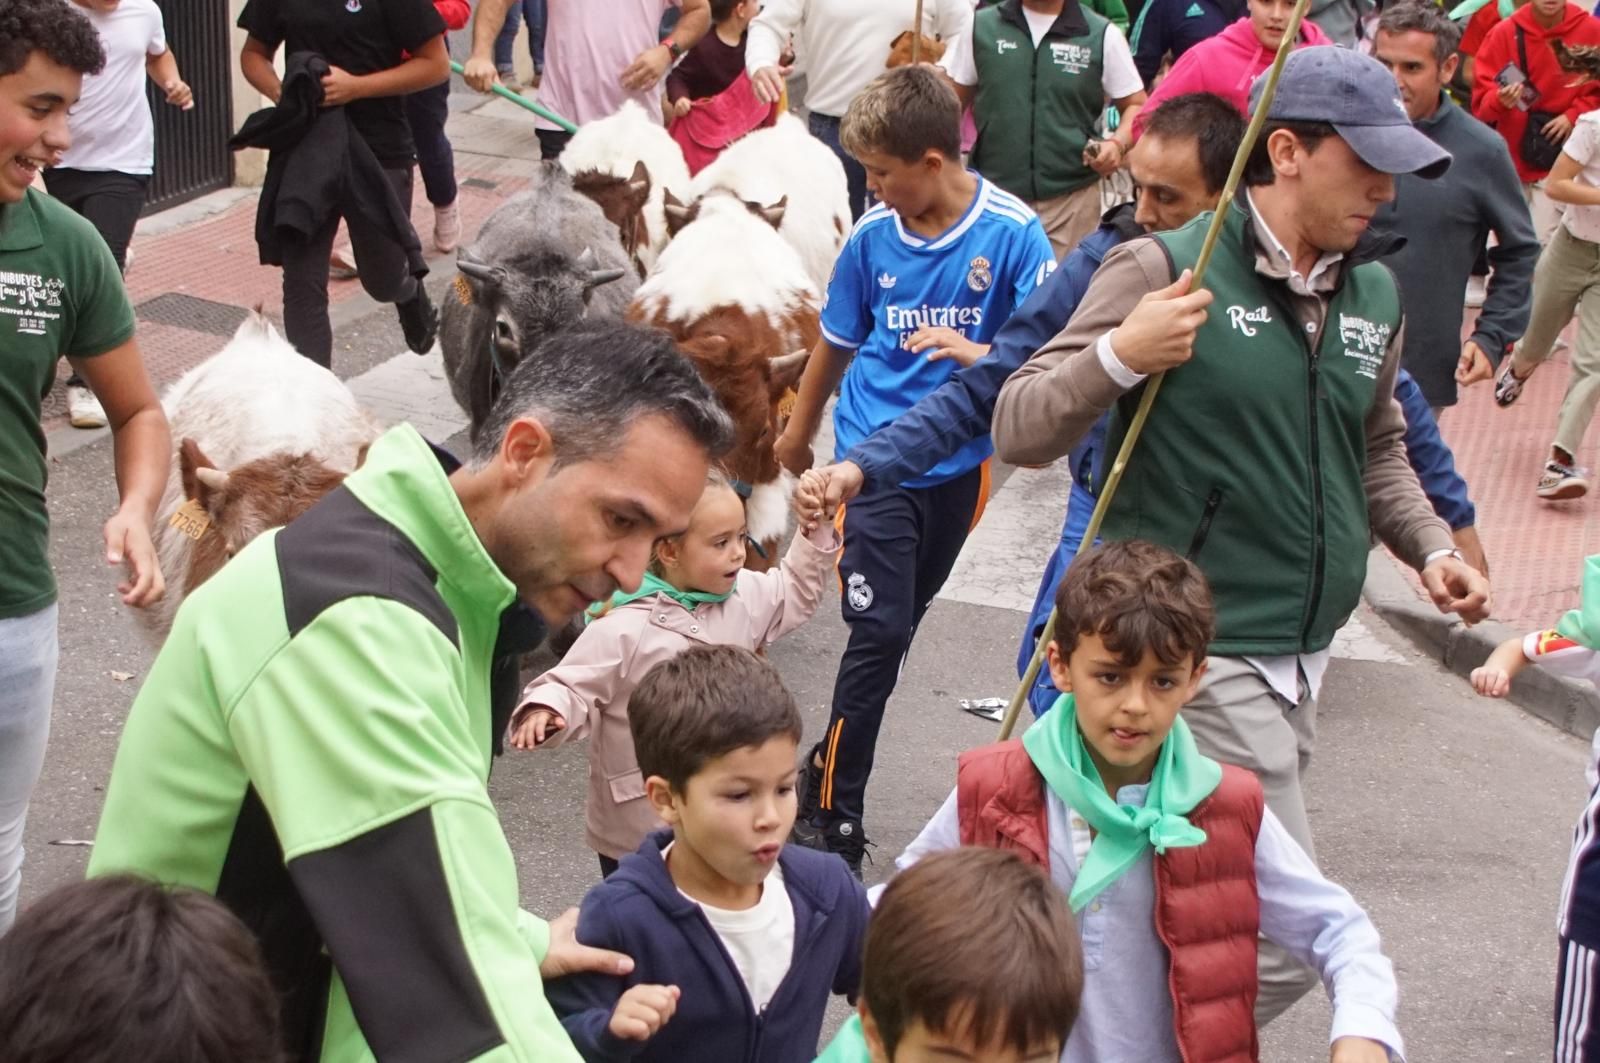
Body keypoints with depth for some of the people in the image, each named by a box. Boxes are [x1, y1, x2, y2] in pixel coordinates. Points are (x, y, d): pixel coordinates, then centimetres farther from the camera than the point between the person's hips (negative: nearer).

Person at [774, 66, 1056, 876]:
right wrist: (798, 435, 21)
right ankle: (830, 814, 1)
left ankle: (831, 766, 32)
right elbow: (837, 344, 9)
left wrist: (981, 354, -33)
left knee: (901, 626, 14)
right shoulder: (872, 235, -6)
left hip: (962, 459, 1)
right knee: (880, 631, -8)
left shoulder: (1010, 231, -12)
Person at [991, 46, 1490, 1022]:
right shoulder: (1166, 270, -11)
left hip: (1305, 657, 7)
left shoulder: (1375, 294, 9)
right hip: (1199, 653, -7)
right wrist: (1119, 355, -27)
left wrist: (1431, 547, 9)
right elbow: (1019, 432, -11)